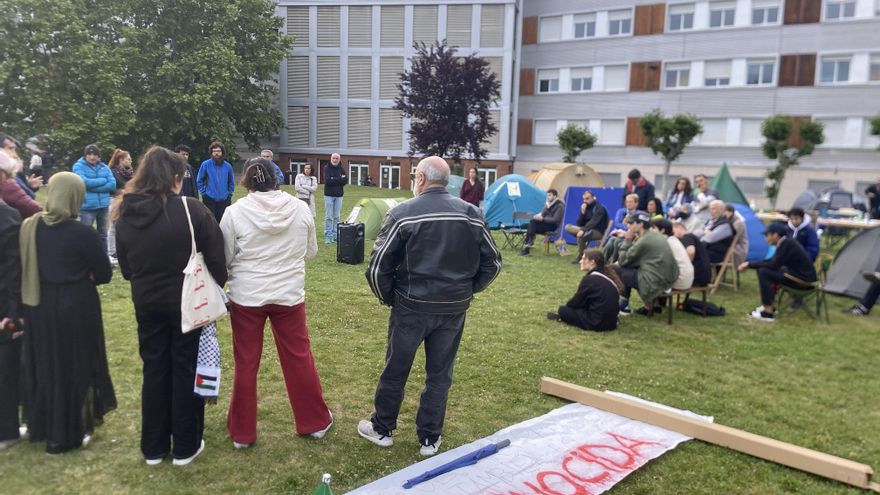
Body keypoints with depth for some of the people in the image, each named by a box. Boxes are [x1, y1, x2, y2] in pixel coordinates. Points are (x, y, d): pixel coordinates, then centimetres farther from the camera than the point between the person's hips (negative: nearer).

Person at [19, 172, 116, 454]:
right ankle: (67, 434, 21)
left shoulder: (29, 226, -5)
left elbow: (28, 267, 8)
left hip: (38, 305, 5)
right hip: (75, 307, -5)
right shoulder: (82, 233, -20)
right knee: (74, 367, 10)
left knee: (44, 365, 20)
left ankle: (42, 426, 36)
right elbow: (104, 273, -9)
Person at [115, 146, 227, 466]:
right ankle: (185, 447, 21)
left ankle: (154, 448, 27)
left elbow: (125, 267, 7)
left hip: (147, 304, 4)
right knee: (185, 370, 10)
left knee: (154, 370, 16)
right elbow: (216, 259, -13)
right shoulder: (191, 210, -17)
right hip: (189, 303, -3)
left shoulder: (126, 215, -3)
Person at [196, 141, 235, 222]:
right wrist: (204, 192, -3)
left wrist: (229, 194, 7)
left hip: (224, 200, 3)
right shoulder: (205, 164, -5)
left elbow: (231, 182, 14)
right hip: (209, 200, -2)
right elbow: (199, 181, 2)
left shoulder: (227, 166, 3)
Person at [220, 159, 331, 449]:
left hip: (247, 296, -1)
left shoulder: (235, 212, -11)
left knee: (246, 364, 12)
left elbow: (224, 259, -3)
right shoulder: (300, 208, -5)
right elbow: (311, 252, 6)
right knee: (299, 359, 14)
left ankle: (242, 432, 25)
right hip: (289, 295, 1)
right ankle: (316, 421, 28)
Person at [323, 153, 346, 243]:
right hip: (329, 195, -4)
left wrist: (334, 179, -14)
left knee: (337, 216, 7)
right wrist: (339, 179, -13)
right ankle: (327, 236, 2)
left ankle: (335, 236, 13)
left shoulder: (341, 169, 7)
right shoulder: (327, 168, -4)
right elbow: (327, 181, -17)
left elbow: (345, 180, -5)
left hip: (339, 195, 4)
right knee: (328, 216, -2)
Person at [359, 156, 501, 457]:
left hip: (412, 307, -3)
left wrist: (387, 297, 5)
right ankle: (430, 439, 25)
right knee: (440, 373, 14)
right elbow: (492, 263, 4)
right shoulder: (471, 214, -1)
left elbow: (378, 266, -11)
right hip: (455, 309, 3)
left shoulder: (403, 214, -11)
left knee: (396, 370, 14)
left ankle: (382, 429, 31)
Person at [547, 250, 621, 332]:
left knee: (563, 310, -1)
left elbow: (576, 302, -2)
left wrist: (562, 309, 17)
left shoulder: (589, 279, -14)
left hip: (597, 323, -8)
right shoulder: (608, 276, 10)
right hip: (611, 322, 9)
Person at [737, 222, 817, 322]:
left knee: (763, 272, -16)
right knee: (768, 270, 19)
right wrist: (749, 264, 6)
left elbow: (773, 265, -20)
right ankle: (769, 306, 19)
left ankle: (768, 313, -13)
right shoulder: (786, 242, 9)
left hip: (803, 278, -10)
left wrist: (750, 264, -11)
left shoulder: (787, 244, -19)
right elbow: (772, 262, 15)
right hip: (802, 274, 10)